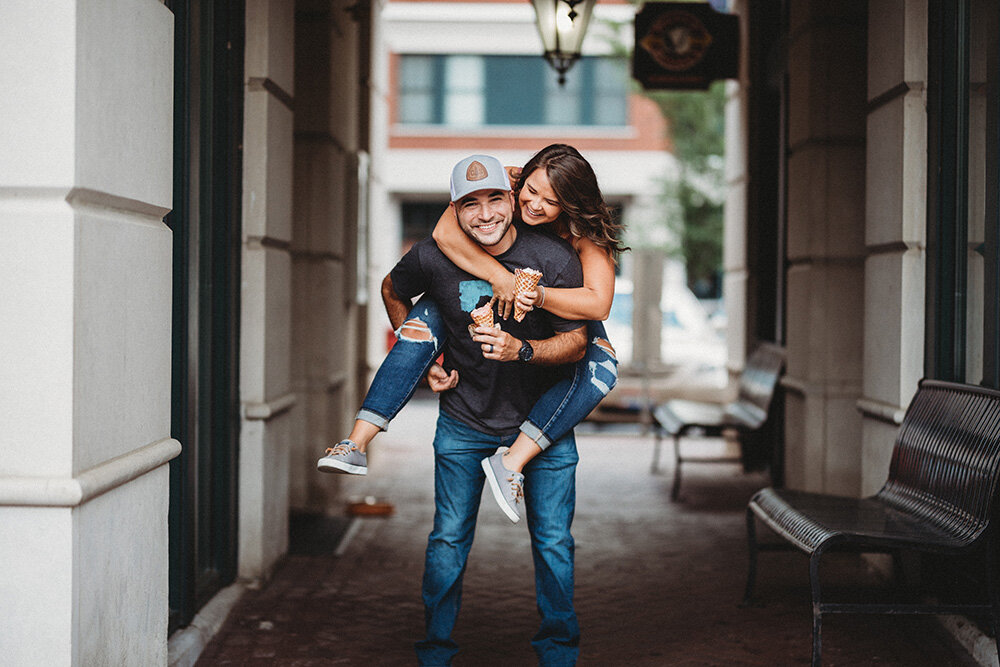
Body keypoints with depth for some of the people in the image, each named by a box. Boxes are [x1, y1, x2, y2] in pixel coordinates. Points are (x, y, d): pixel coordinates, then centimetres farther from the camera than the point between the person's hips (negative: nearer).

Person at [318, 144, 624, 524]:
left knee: (601, 367, -30)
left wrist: (538, 295, -50)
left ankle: (512, 461, -36)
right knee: (429, 314, -26)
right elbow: (446, 232, -40)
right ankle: (357, 443, -31)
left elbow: (598, 303, -38)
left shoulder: (586, 236, -27)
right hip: (483, 303, 1)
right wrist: (499, 276, -50)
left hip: (560, 313, -1)